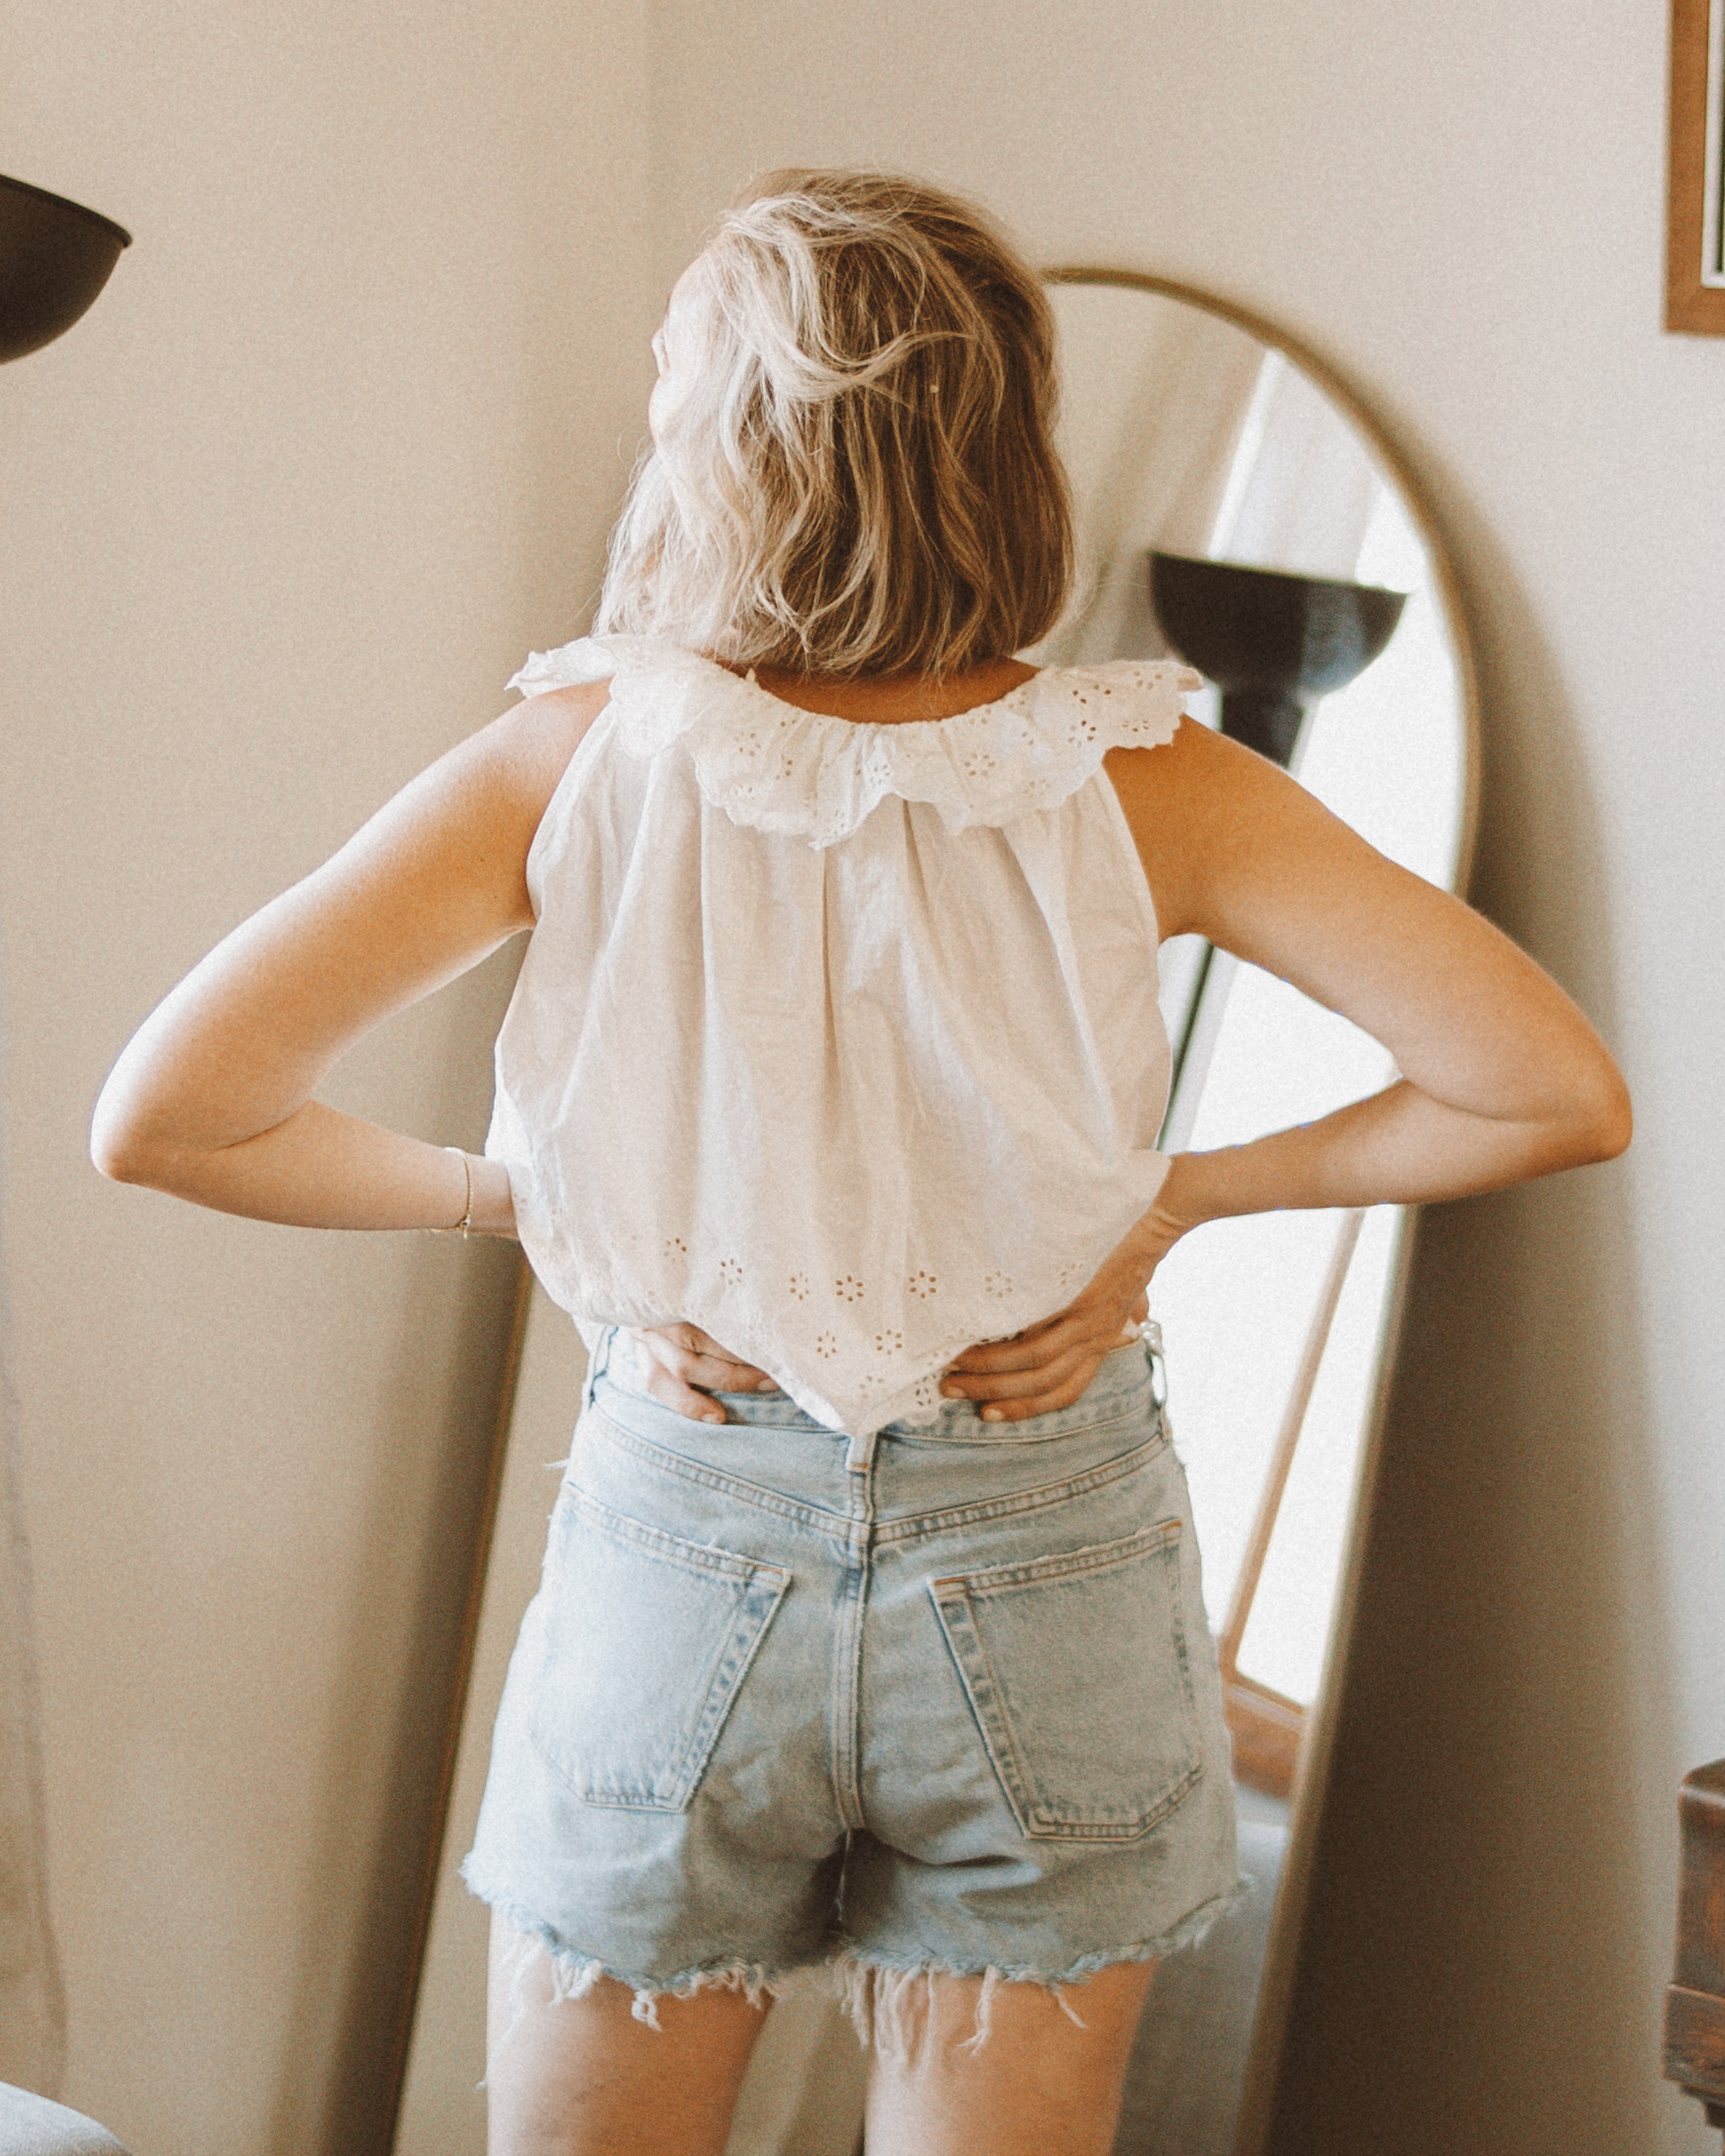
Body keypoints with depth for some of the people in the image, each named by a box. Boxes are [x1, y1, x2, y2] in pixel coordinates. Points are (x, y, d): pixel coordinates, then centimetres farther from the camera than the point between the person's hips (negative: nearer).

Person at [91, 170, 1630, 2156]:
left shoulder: (579, 763, -14)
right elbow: (1557, 1096, -14)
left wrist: (500, 1196, -2)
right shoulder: (1140, 789, -13)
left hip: (681, 1547, 0)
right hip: (1044, 1559, 1)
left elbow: (160, 1118, -16)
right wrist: (1184, 1197, -3)